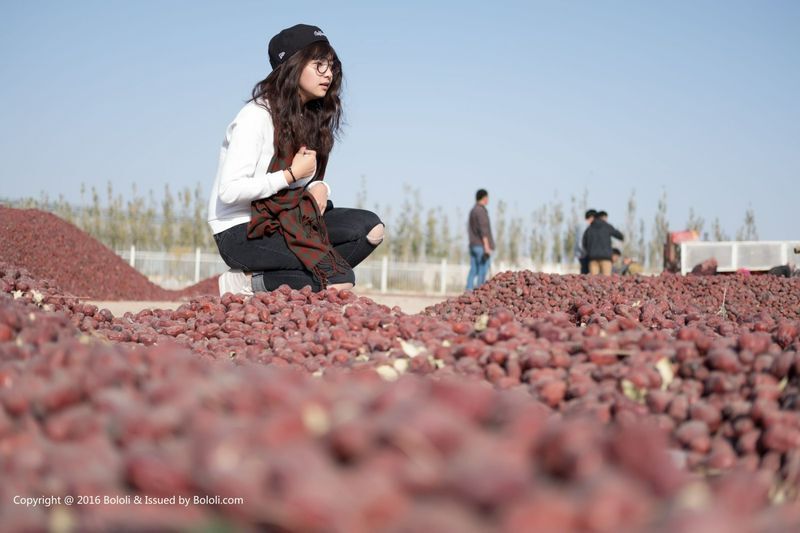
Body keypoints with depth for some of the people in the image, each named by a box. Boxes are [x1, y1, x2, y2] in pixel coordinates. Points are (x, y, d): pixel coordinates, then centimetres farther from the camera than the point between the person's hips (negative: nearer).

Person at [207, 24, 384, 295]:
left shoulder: (314, 117, 11)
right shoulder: (257, 115, -15)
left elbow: (311, 179, 15)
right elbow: (229, 191, -24)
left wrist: (320, 188, -9)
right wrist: (292, 174, -18)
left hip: (282, 219, 9)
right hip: (241, 232, -9)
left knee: (370, 227, -11)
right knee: (340, 281, -22)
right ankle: (248, 283, -6)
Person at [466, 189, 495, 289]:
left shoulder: (472, 211, 16)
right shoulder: (481, 211, -13)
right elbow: (483, 229, -20)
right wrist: (487, 247, -21)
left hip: (473, 245, 9)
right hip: (482, 246, -9)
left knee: (473, 270, 7)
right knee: (483, 271, -7)